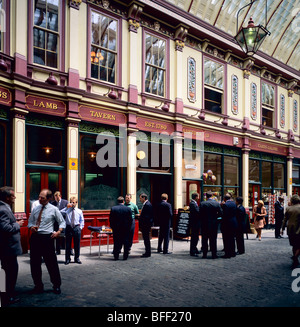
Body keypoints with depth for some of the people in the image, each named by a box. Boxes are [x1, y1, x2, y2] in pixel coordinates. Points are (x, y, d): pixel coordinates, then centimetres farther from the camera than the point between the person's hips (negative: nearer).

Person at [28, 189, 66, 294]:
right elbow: (30, 221, 17)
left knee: (51, 263, 1)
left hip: (47, 237, -4)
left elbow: (62, 222, 5)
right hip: (35, 237, 4)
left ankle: (56, 286, 17)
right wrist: (31, 227, -6)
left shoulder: (53, 209, -2)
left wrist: (58, 232, -10)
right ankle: (38, 285, 26)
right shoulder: (35, 209, 9)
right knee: (34, 263, 10)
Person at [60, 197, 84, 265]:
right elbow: (60, 212, -16)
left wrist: (80, 227, 2)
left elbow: (82, 220, 12)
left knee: (77, 244, 6)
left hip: (76, 228, 1)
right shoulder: (67, 210, 1)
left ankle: (77, 258, 20)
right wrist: (67, 207, -19)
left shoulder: (79, 211, 5)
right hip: (69, 228, -1)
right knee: (68, 244, 4)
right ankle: (67, 259, 16)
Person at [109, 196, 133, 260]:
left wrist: (112, 227, 9)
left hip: (116, 229, 1)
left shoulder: (113, 208, -4)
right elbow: (130, 219, -2)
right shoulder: (128, 209, -5)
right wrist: (129, 227, 8)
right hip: (126, 229, -1)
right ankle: (125, 256, 11)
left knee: (116, 242, 9)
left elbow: (110, 219, -2)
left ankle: (116, 256, 12)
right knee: (126, 243, 9)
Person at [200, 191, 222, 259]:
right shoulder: (217, 203, -5)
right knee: (213, 239, 8)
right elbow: (220, 213, -4)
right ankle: (214, 254, 11)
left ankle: (204, 254, 12)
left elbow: (200, 213, -9)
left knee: (204, 240, 9)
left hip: (204, 224, -1)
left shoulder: (202, 203, -9)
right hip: (214, 224, 1)